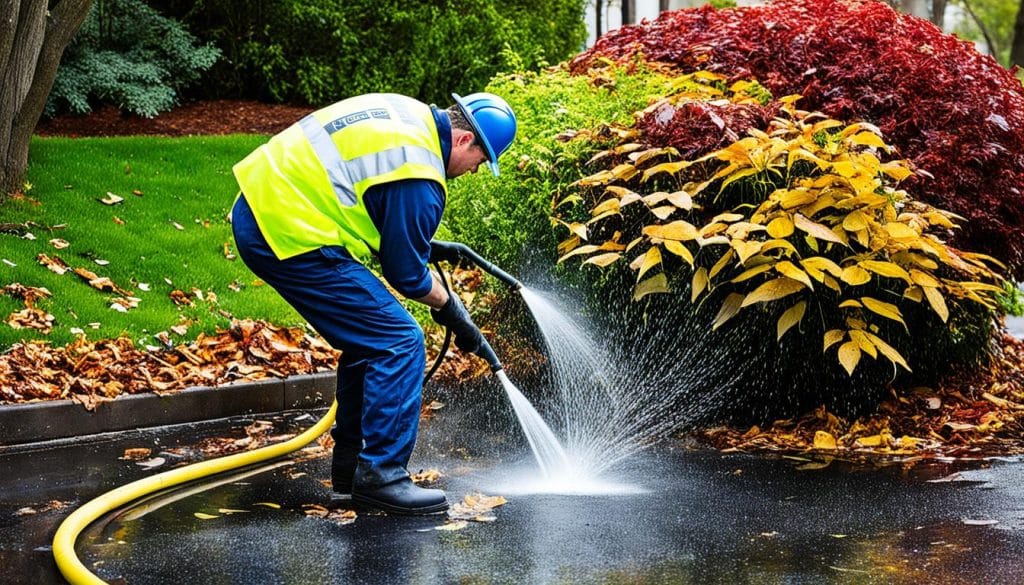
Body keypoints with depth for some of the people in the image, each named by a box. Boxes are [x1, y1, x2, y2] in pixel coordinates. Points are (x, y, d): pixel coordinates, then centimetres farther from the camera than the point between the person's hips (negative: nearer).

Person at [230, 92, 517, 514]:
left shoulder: (409, 115, 11)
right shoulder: (417, 174, -17)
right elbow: (406, 274, -8)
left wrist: (422, 244, 24)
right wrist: (450, 309, 10)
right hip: (290, 239, -10)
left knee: (369, 338, 18)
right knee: (399, 343, -7)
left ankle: (351, 462, 27)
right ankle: (379, 476, -1)